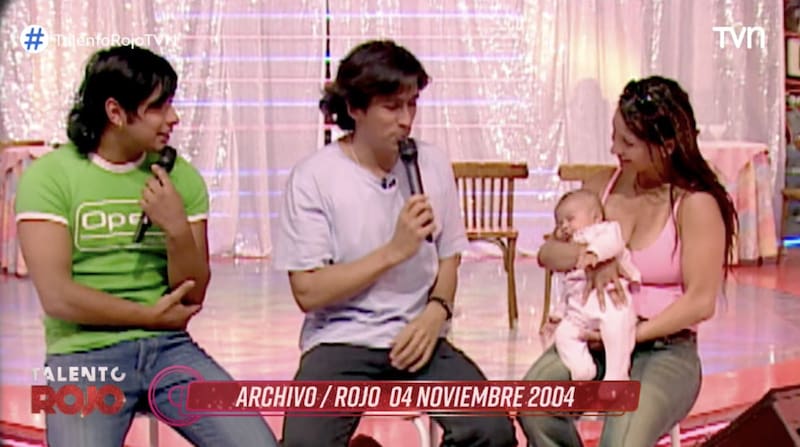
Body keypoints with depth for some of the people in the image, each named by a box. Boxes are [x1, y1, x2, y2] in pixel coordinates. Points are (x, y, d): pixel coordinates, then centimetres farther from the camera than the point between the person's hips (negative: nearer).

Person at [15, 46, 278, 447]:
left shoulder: (180, 177, 6)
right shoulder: (49, 175, -4)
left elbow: (193, 297, 5)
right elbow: (57, 296, -10)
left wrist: (178, 230, -13)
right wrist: (150, 315, -2)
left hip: (169, 348, 3)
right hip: (84, 354, -3)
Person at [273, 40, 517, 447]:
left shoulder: (432, 165, 5)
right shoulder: (313, 178, -8)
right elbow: (307, 292, -11)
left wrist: (436, 311, -6)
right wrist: (394, 250, -17)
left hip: (417, 337, 3)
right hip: (340, 342, -3)